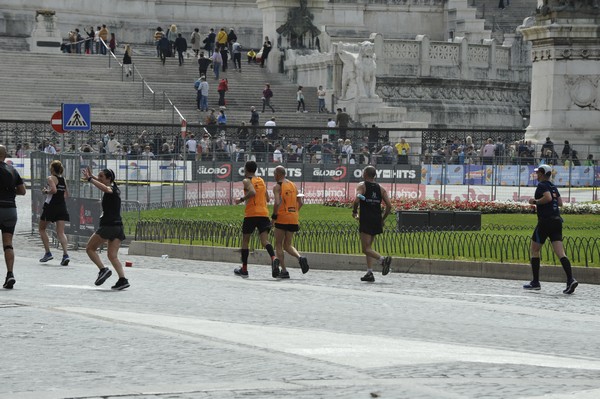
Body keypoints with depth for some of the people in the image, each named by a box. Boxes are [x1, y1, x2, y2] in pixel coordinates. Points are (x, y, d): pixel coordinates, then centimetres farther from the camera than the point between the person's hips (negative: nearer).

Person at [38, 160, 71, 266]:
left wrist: (46, 191, -7)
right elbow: (66, 194, 16)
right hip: (62, 207, 5)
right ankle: (65, 254, -20)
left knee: (41, 229, 15)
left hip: (50, 206, -5)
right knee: (61, 232, -1)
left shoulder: (51, 178, -8)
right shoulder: (63, 180, 10)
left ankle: (48, 253, 9)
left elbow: (54, 190, -24)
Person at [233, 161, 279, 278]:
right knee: (264, 240, -7)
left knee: (245, 240, 11)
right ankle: (273, 258, -37)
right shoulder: (261, 181, 18)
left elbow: (252, 192, -20)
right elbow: (267, 199, 21)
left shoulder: (247, 181, -1)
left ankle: (244, 269, 15)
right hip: (264, 214, 4)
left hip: (251, 214, -4)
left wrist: (242, 199, -7)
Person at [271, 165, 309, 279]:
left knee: (278, 245, 6)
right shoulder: (293, 185, 14)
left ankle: (283, 270, -1)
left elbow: (277, 203, -19)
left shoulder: (277, 187, -6)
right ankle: (300, 257, -14)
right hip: (293, 219, 6)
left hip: (282, 218, -6)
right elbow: (300, 202, 12)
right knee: (288, 245, 14)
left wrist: (274, 216, -9)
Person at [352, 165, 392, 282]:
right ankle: (369, 273, 11)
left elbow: (356, 200, -18)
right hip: (377, 221, 6)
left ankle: (383, 259, -31)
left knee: (366, 249, -6)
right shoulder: (380, 188, 11)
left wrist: (354, 212, 0)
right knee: (368, 247, 17)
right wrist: (382, 219, 15)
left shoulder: (362, 186, -2)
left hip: (366, 220, -6)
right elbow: (389, 205, 3)